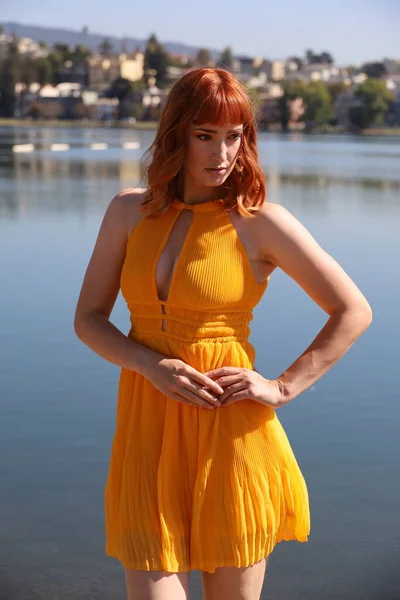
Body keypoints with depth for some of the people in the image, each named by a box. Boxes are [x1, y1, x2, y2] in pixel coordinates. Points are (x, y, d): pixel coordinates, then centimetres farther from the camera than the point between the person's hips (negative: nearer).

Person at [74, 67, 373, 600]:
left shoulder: (261, 222, -3)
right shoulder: (129, 211, 7)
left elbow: (354, 311, 0)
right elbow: (88, 317, 7)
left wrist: (283, 388, -7)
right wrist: (151, 365, -10)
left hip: (229, 431, -2)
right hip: (146, 429, 2)